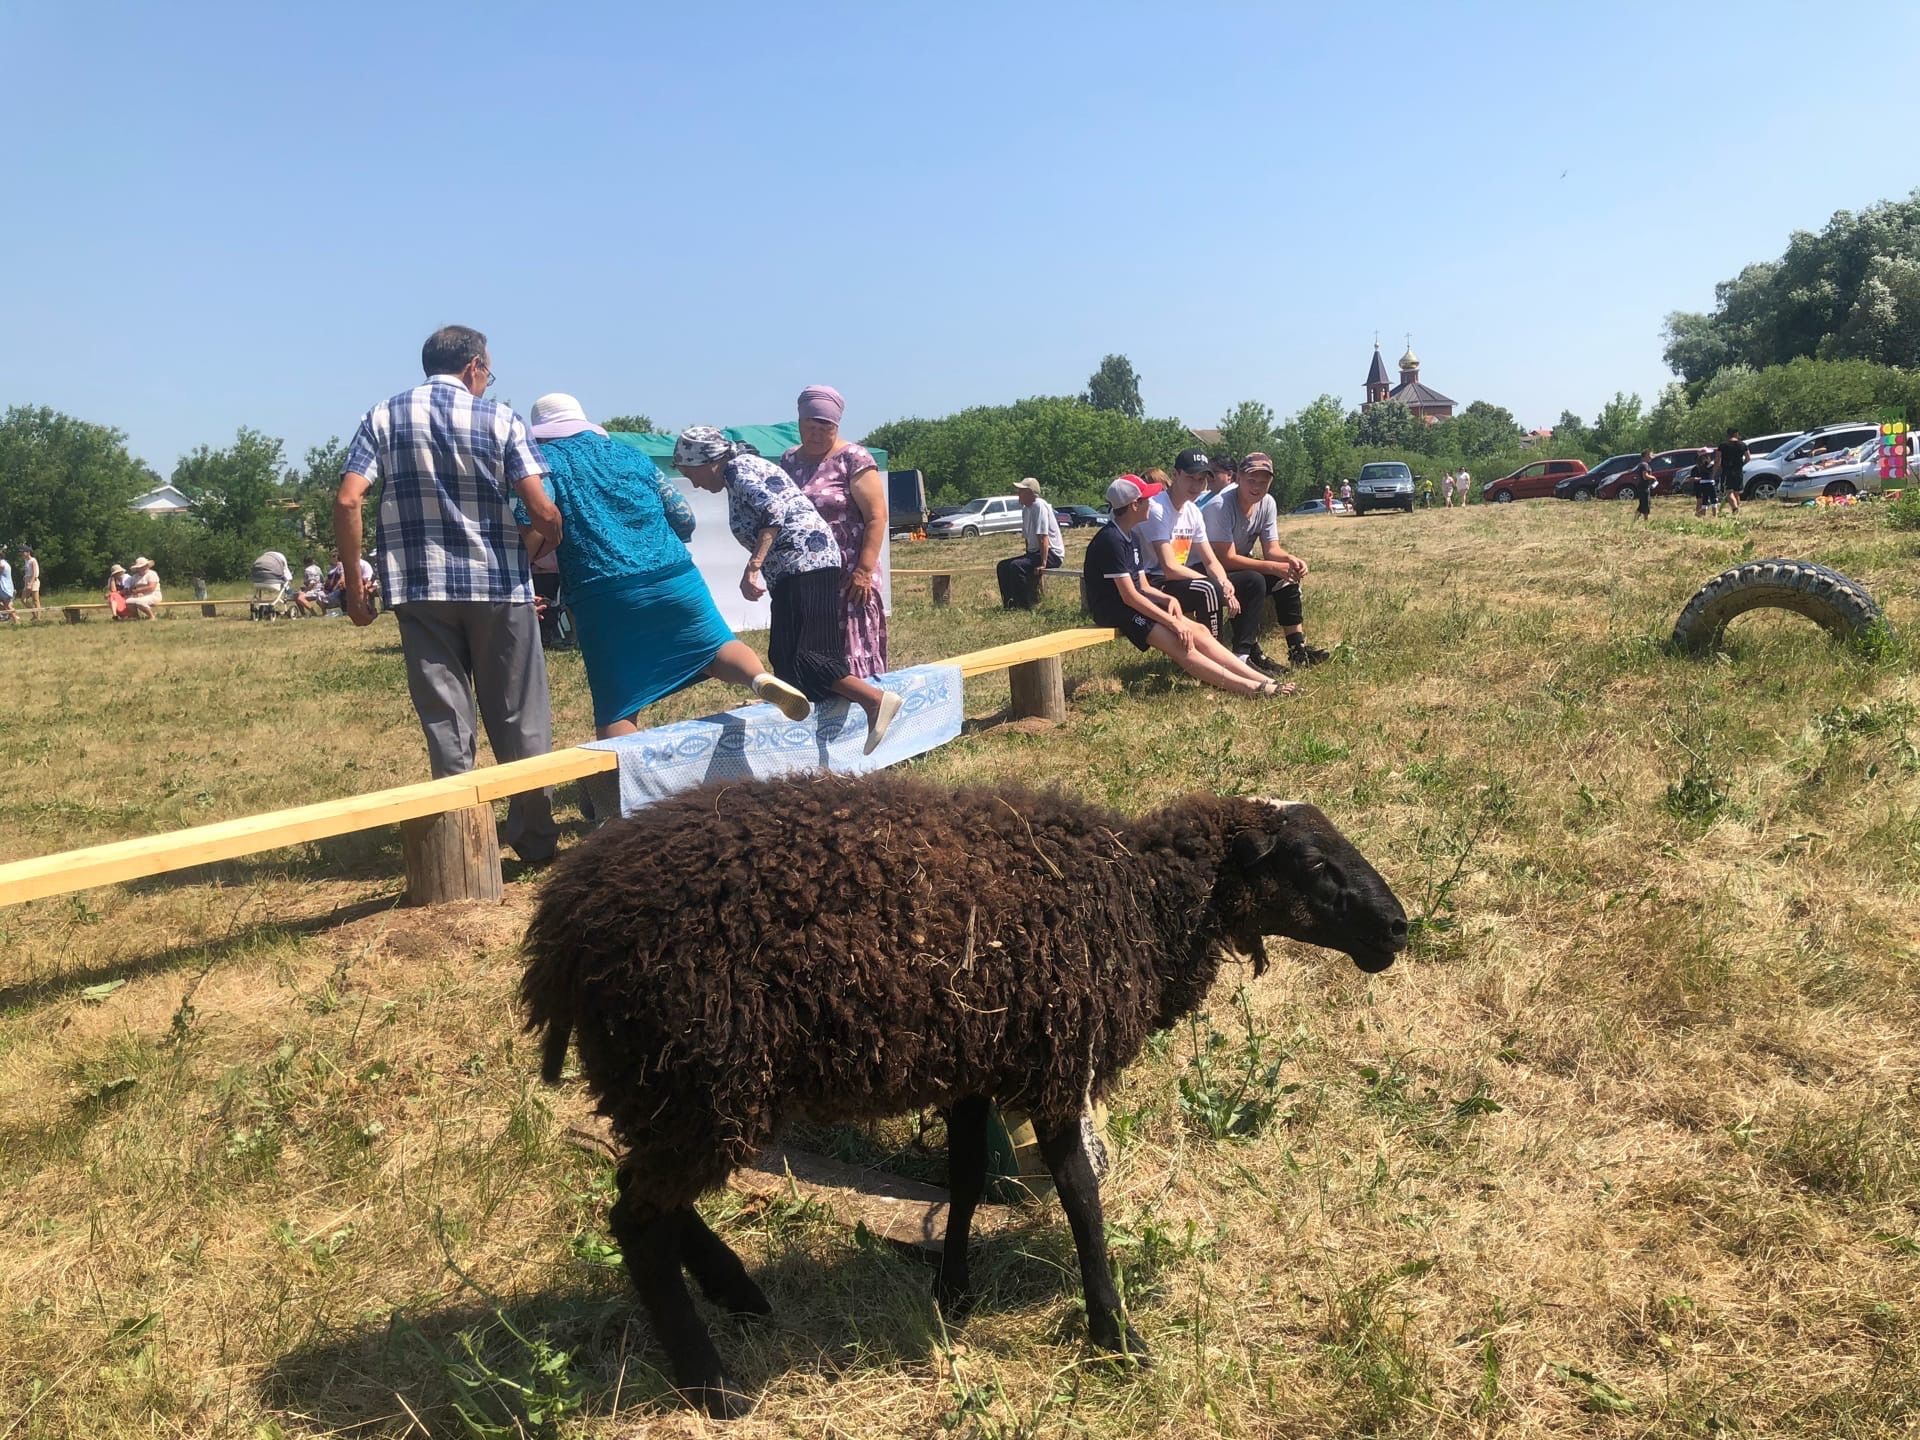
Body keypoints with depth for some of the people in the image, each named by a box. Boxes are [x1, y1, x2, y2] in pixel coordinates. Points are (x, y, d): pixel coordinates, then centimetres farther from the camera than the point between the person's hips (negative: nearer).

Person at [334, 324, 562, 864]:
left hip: (421, 589, 2)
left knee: (445, 720, 8)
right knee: (519, 719, 8)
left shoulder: (384, 417, 7)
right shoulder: (500, 419, 1)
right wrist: (542, 543, 13)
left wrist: (353, 581, 4)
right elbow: (543, 512, -8)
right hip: (499, 586, -1)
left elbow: (347, 502, -4)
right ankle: (536, 839, 14)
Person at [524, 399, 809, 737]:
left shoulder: (544, 459, 8)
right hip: (675, 578, 3)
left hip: (602, 598, -3)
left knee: (615, 711, 3)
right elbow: (684, 518, 19)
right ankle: (761, 678, -16)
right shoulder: (632, 455, 20)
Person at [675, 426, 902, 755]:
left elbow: (773, 512, -19)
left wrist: (752, 568, -24)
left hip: (803, 563, -10)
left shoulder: (736, 469, -5)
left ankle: (876, 699, -20)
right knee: (784, 655, 11)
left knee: (798, 656, -14)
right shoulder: (748, 466, 24)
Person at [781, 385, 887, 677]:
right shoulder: (789, 461, 14)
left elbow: (876, 517, -9)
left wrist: (864, 571, -16)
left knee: (852, 657, -5)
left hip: (848, 580, -5)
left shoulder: (853, 458, -4)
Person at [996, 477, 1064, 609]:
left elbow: (1043, 537, -23)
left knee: (1016, 566, -29)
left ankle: (1025, 606, -20)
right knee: (1002, 566, 5)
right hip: (1034, 552, 10)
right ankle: (1010, 603, 7)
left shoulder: (1039, 506, -18)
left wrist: (1043, 563, -26)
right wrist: (1028, 556, 10)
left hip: (1052, 554, -10)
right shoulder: (1025, 509, 10)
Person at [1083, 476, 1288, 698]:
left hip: (1132, 605, 10)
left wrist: (1169, 600, -8)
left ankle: (1261, 680, -10)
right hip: (1114, 611, -10)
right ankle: (1250, 687, -24)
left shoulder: (1128, 537, 15)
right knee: (1182, 645, -22)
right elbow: (1129, 596, -20)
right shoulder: (1111, 540, -16)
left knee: (1198, 631, -5)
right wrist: (1172, 621, -20)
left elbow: (1143, 588, 13)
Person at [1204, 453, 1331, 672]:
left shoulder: (1267, 503, -4)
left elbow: (1271, 550, -1)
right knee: (1254, 582, -30)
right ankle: (1244, 655, -26)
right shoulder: (1222, 506, -27)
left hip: (1240, 567, 8)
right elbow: (1227, 559, -29)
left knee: (1288, 577, -2)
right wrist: (1273, 567, -30)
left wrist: (1290, 560, -24)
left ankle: (1298, 649, 2)